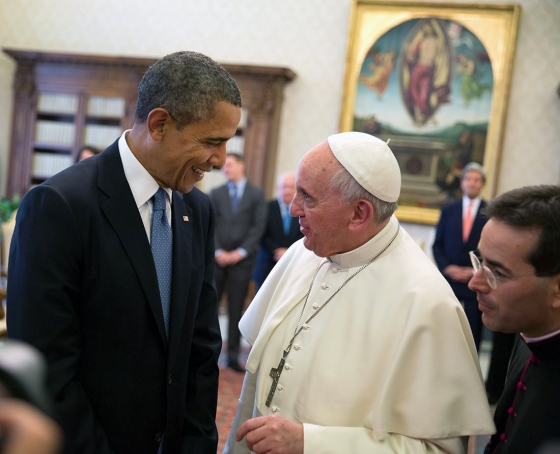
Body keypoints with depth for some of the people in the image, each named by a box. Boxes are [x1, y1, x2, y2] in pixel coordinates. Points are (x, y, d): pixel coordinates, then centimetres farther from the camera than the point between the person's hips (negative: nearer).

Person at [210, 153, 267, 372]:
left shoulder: (257, 194, 5)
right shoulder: (216, 193, 10)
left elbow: (258, 227, -2)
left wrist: (241, 252, -10)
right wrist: (217, 251, -10)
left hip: (242, 258, -1)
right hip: (217, 257, 1)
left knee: (236, 309, 3)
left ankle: (233, 355, 9)